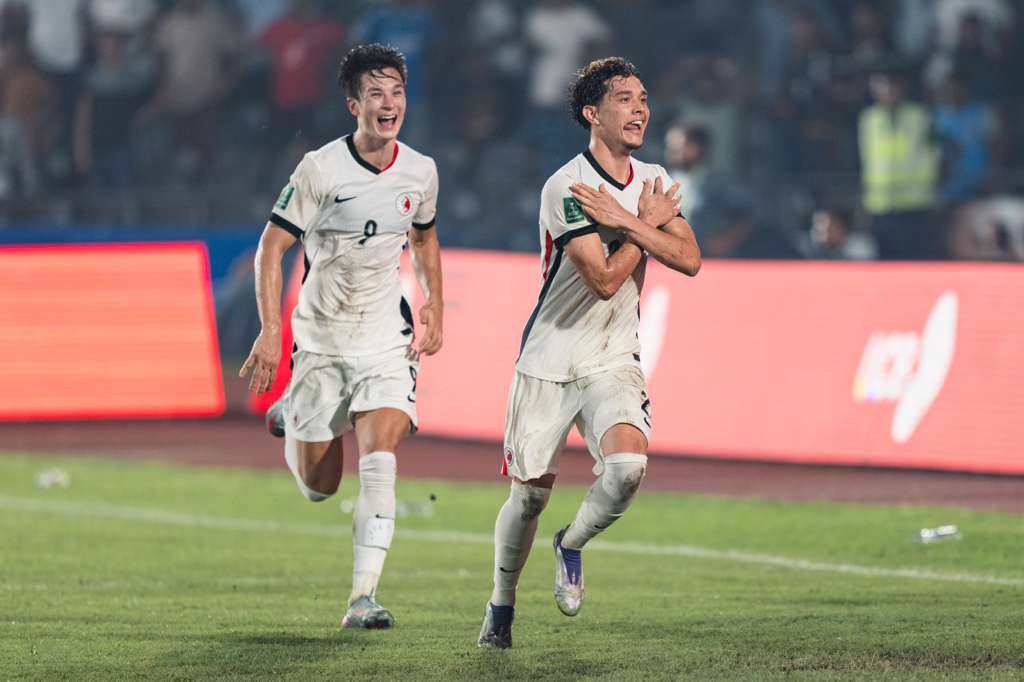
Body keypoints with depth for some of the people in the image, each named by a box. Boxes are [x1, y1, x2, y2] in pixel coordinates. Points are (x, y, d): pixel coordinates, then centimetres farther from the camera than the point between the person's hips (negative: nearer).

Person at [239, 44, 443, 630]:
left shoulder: (420, 172, -2)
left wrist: (435, 308, 12)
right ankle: (290, 417, 42)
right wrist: (270, 332, -18)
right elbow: (272, 247, -10)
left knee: (380, 457, -20)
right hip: (321, 341, -2)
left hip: (386, 340, 2)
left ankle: (364, 597, -19)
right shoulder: (321, 169, -14)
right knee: (318, 487, 7)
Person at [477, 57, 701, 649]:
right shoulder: (567, 187, -16)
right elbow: (604, 279, -21)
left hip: (614, 362, 4)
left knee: (629, 465, -22)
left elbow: (690, 259, -7)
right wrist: (649, 226, -9)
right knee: (530, 493, 2)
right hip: (549, 361, -4)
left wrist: (624, 221, -17)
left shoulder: (654, 181, 5)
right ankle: (502, 603, 26)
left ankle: (572, 546, 7)